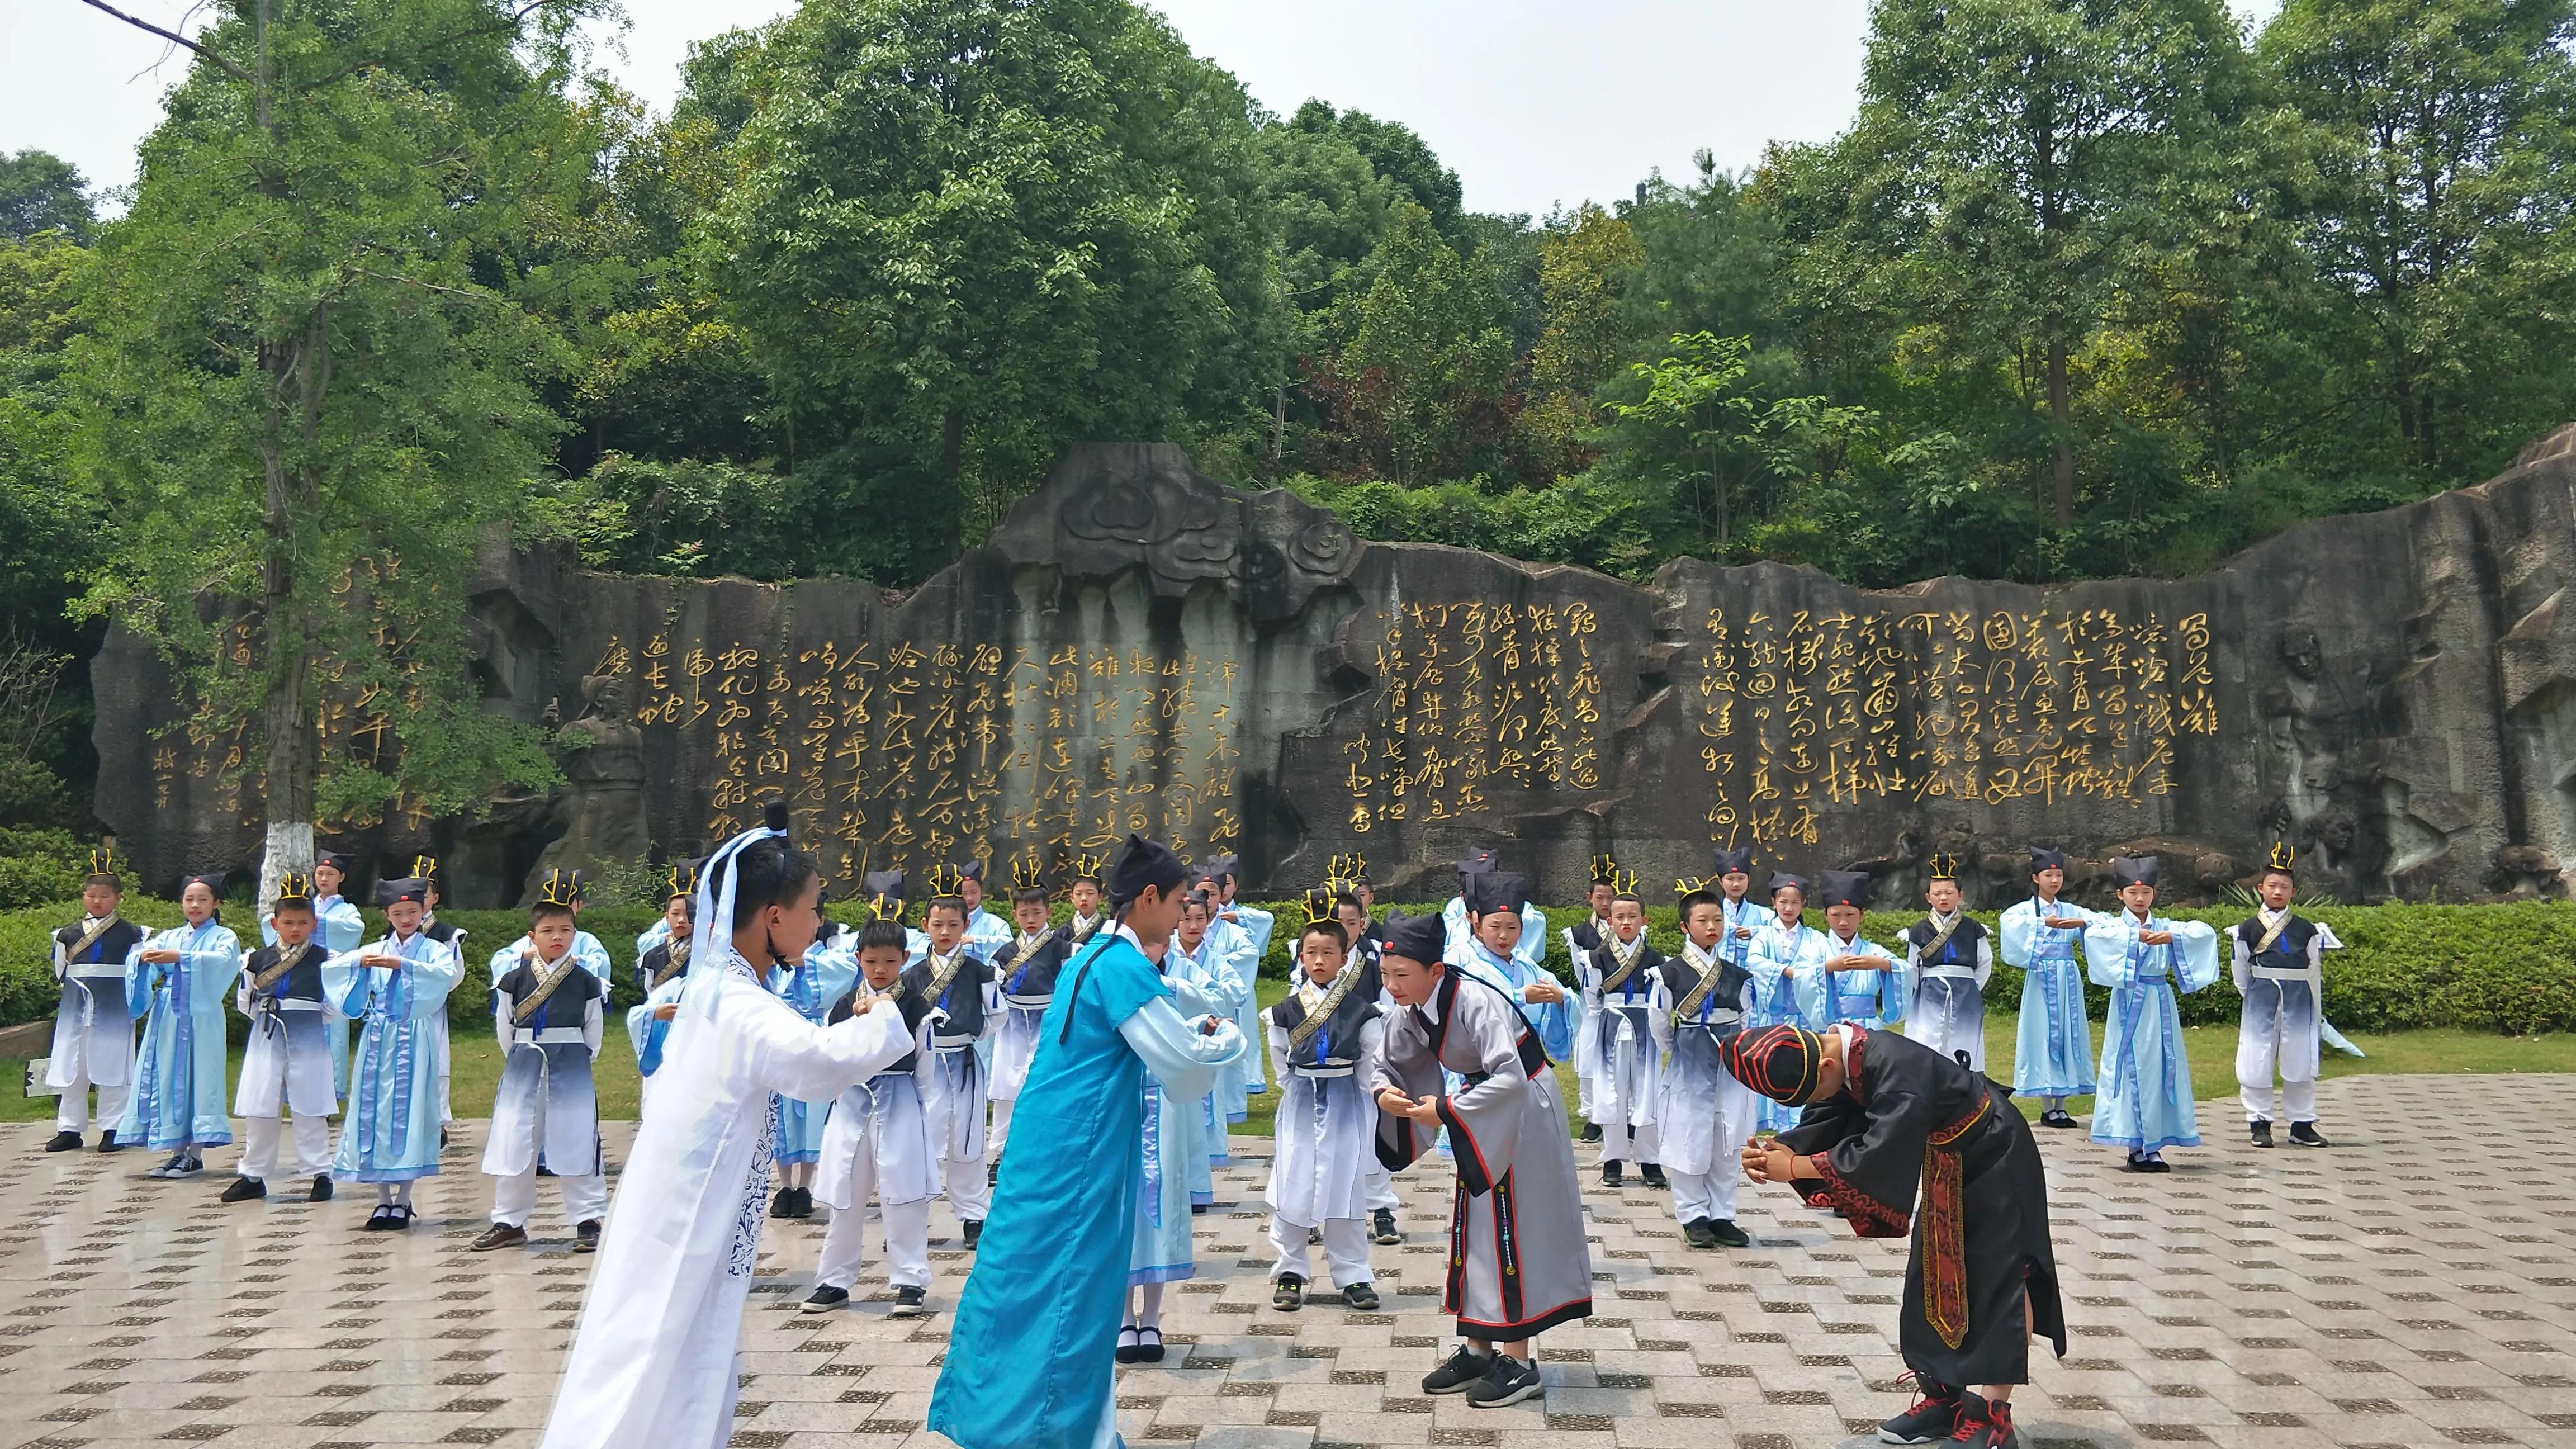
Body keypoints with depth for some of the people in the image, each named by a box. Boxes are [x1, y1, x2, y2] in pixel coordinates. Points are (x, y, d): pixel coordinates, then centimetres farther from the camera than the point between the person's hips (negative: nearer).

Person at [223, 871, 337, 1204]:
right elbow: (243, 1001, 14)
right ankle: (253, 1176, 17)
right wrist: (266, 1016, 6)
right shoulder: (258, 959, 7)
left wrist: (308, 1017, -5)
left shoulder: (323, 960, 0)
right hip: (267, 1040, 3)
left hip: (309, 1041, -3)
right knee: (257, 1109, 6)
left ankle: (320, 1173, 8)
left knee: (309, 1109, 1)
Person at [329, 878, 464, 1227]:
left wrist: (401, 965, -28)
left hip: (414, 1043, -3)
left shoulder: (433, 949, 4)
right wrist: (358, 963, -20)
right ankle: (383, 1200, 12)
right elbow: (329, 969, 1)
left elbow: (447, 974, -18)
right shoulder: (373, 950, 13)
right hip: (378, 1040, 3)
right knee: (375, 1110, 2)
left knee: (409, 1112, -4)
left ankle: (403, 1200, 4)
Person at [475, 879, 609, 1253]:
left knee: (576, 1142, -2)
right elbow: (504, 1027, 9)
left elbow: (593, 1031, 6)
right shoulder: (513, 977, 2)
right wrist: (520, 1061, 11)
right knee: (512, 1141, 5)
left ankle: (588, 1221, 6)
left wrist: (577, 1063, 7)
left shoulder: (585, 980, 0)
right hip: (523, 1065, 2)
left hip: (572, 1067, -2)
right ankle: (509, 1222, 19)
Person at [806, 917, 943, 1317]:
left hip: (902, 1107, -3)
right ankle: (835, 1280, 23)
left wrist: (929, 1125, 3)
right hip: (852, 1104, 3)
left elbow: (925, 1072, 1)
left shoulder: (917, 1007, -4)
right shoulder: (844, 1005, 3)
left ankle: (910, 1281, 11)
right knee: (845, 1198, 11)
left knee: (904, 1199, 1)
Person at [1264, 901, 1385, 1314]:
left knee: (1346, 1186, 1)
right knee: (1291, 1186, 0)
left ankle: (1353, 1276, 10)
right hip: (1300, 1102, 1)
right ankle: (1289, 1272, 12)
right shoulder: (1288, 1008, 1)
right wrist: (1294, 1087, 9)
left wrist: (1352, 1089, 4)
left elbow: (1374, 1055, 4)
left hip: (1346, 1103, -1)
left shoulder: (1358, 1007, -4)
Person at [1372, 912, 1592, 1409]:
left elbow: (1510, 1078, -38)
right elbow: (1388, 1064, 7)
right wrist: (1385, 1093, -16)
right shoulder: (1409, 1013, -6)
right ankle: (1477, 1349, 23)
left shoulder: (1475, 1002, -30)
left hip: (1523, 1109, -9)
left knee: (1513, 1226, -5)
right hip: (1480, 1112, 9)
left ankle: (1518, 1360, 7)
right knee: (1473, 1224, 12)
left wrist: (1445, 1109, -32)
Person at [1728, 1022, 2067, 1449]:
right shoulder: (1839, 1054, -12)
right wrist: (1775, 1149, -23)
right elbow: (1825, 1122, -5)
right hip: (1948, 1163, 9)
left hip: (1995, 1158, -9)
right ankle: (1944, 1397, 19)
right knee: (1935, 1277, 10)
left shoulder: (1894, 1068, -38)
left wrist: (1794, 1167, -32)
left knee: (2000, 1278, -4)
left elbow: (1878, 1150, -39)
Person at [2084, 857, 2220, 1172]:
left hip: (2161, 1006, 4)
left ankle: (2153, 1145, 9)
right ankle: (2135, 1147, 1)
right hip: (2129, 1006, -3)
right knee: (2131, 1070, -4)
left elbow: (2205, 932, -5)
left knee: (2161, 1069, 2)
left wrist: (2173, 937, -21)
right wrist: (2134, 935, -29)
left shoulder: (2165, 927, 10)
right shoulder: (2114, 925, 1)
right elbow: (2093, 934, -23)